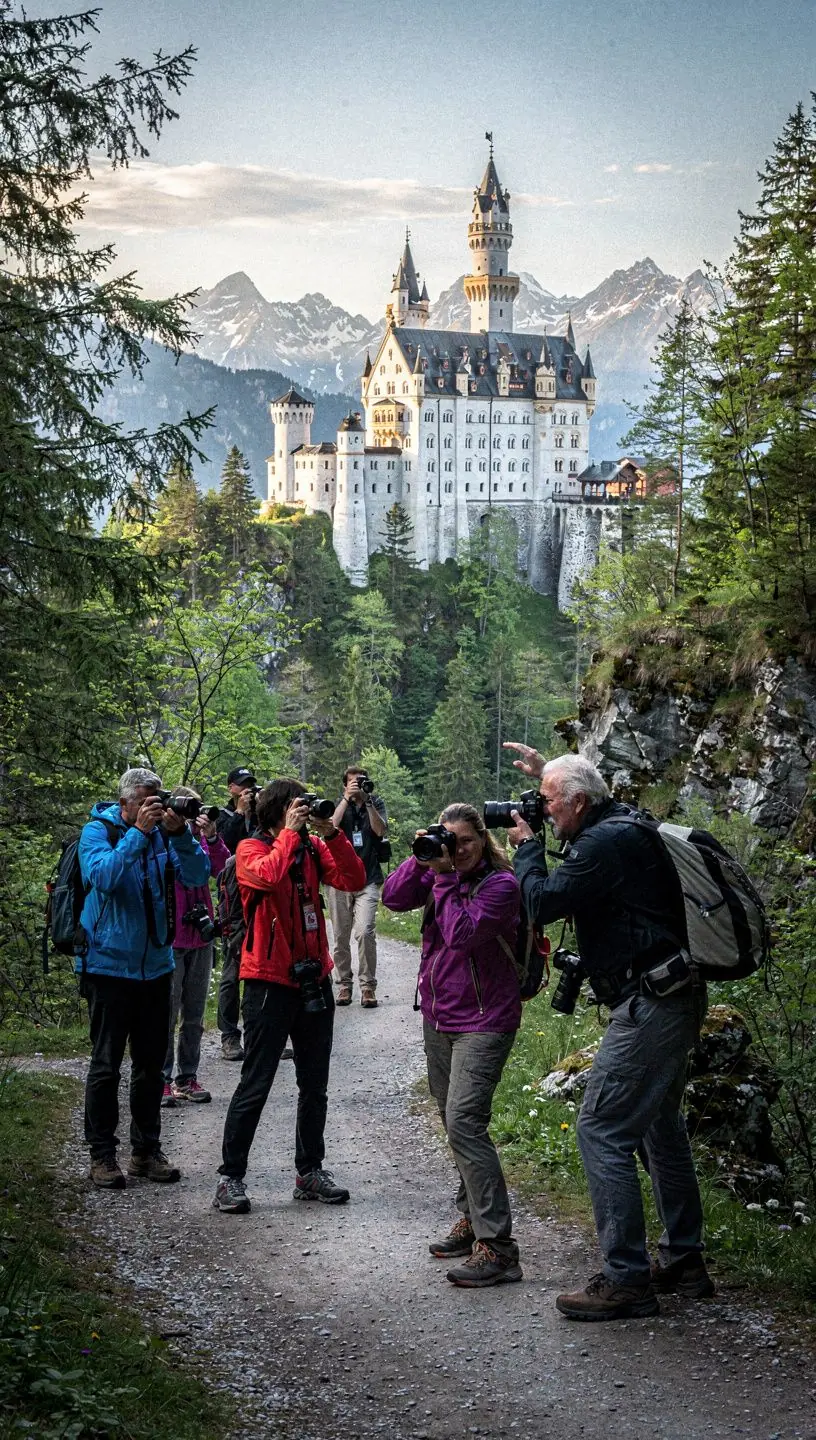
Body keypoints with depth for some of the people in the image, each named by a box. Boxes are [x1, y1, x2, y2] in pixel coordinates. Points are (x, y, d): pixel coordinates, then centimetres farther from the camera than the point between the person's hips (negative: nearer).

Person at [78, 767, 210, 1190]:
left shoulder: (164, 833, 1)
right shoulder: (98, 831, -9)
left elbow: (198, 875, -9)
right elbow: (103, 876, -26)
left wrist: (180, 833, -22)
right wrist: (138, 833, -29)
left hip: (155, 965, 4)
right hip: (109, 964, -4)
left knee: (151, 1064, 11)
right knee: (106, 1064, 1)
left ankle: (146, 1150, 21)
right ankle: (101, 1155, 8)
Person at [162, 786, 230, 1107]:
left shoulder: (200, 838, 9)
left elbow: (221, 868, -6)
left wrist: (211, 838, -20)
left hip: (200, 938, 5)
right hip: (169, 940, -5)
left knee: (194, 1016, 10)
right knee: (167, 1014, -3)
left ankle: (187, 1078, 17)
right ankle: (161, 1080, 3)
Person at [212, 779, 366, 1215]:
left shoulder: (313, 848, 8)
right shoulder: (251, 850, -6)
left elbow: (354, 880, -5)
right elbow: (270, 875, -29)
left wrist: (331, 832, -12)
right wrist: (291, 832, -20)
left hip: (314, 979, 6)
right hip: (269, 982, -6)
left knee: (314, 1084, 12)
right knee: (255, 1084, -4)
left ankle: (309, 1172, 23)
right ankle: (230, 1177, 4)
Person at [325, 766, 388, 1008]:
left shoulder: (376, 803, 7)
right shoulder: (339, 804, 5)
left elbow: (380, 830, -9)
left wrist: (367, 801, -14)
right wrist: (347, 798, -17)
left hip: (368, 880, -1)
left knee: (365, 932, -15)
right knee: (341, 936, 5)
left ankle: (368, 986, -7)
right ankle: (344, 984, 18)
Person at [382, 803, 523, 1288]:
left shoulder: (501, 883, -13)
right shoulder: (440, 873, 6)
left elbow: (462, 934, -24)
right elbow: (394, 898, -3)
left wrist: (445, 877, -20)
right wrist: (420, 862, -15)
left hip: (483, 1021, -8)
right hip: (438, 1016, 8)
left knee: (464, 1122, -18)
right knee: (455, 1120, 17)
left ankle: (496, 1247, -19)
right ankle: (473, 1220, 33)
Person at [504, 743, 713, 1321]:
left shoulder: (603, 844, -17)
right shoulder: (624, 824, 13)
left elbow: (543, 903, -16)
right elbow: (589, 803, 37)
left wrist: (527, 846, -1)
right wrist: (551, 773, 30)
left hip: (649, 1007, -11)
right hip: (675, 1000, 11)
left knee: (602, 1130, -9)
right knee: (661, 1127, 20)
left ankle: (626, 1280, -8)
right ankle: (684, 1261, 29)